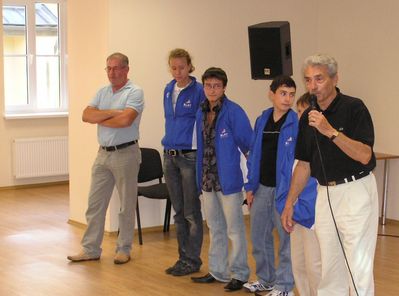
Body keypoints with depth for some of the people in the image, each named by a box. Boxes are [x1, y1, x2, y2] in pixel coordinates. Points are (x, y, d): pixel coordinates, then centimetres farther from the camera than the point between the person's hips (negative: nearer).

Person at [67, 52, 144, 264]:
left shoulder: (134, 92, -9)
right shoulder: (102, 92, 12)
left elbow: (126, 120, -24)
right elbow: (86, 115, -1)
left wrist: (100, 119, -7)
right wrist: (112, 112, -14)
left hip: (125, 153, -6)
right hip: (103, 153, 6)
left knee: (127, 205, 5)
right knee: (95, 203, 8)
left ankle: (124, 249, 16)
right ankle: (90, 249, 15)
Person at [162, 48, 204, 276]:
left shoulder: (198, 91, -10)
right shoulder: (169, 90, 10)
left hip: (190, 156, -7)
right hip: (170, 155, 7)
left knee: (191, 212, 0)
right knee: (179, 211, 12)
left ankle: (193, 260, 10)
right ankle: (184, 257, 21)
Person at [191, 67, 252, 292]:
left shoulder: (234, 112, -13)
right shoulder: (202, 112, 7)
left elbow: (248, 143, -11)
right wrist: (201, 176, 10)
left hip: (228, 179, -7)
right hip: (208, 179, 7)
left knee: (234, 228, 2)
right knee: (215, 227, 16)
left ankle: (239, 274, 13)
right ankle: (218, 271, 28)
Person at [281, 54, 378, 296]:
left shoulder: (354, 108, -10)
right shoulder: (308, 117, 9)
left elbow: (364, 156, -19)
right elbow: (304, 164, 15)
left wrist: (331, 131, -27)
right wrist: (289, 203, 13)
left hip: (355, 191, -6)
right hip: (325, 193, 6)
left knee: (358, 265, -7)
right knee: (330, 267, 12)